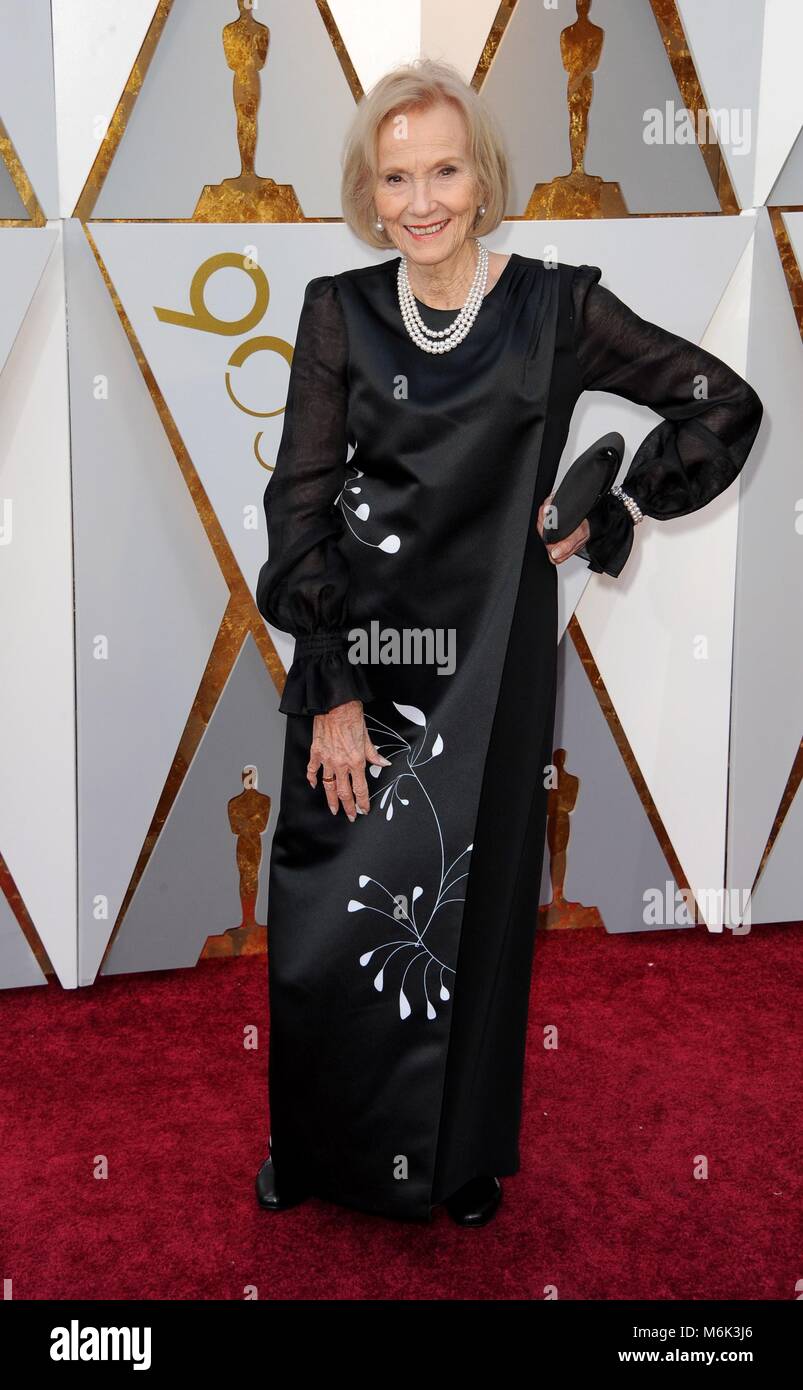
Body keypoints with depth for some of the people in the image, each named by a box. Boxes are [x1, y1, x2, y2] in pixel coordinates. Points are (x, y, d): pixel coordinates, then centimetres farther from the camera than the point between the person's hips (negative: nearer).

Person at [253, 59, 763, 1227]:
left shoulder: (556, 307, -3)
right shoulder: (340, 311, 1)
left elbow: (727, 405, 2)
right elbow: (299, 502, -4)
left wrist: (610, 516, -5)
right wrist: (333, 691, -10)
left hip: (490, 659, -1)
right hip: (352, 650, 1)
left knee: (470, 901, 9)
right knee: (323, 905, 6)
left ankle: (461, 1154, 31)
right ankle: (312, 1145, 30)